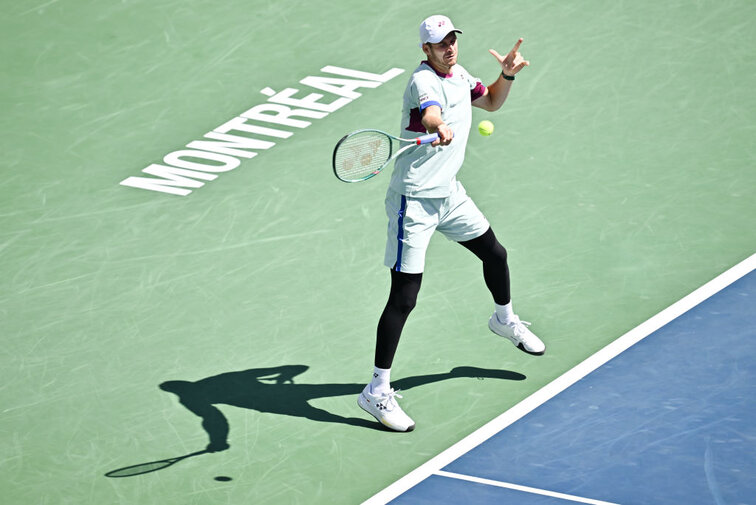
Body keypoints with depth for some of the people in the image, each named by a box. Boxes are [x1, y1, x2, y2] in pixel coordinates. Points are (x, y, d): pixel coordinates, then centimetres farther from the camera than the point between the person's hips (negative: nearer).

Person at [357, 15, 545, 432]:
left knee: (494, 254, 24)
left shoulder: (458, 74, 6)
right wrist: (439, 127, -68)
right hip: (414, 201, -9)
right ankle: (377, 392, -8)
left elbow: (491, 102, 24)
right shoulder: (423, 81, -22)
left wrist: (508, 74, 5)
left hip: (449, 194, 9)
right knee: (404, 298, -11)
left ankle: (504, 319, 55)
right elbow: (430, 114, -45)